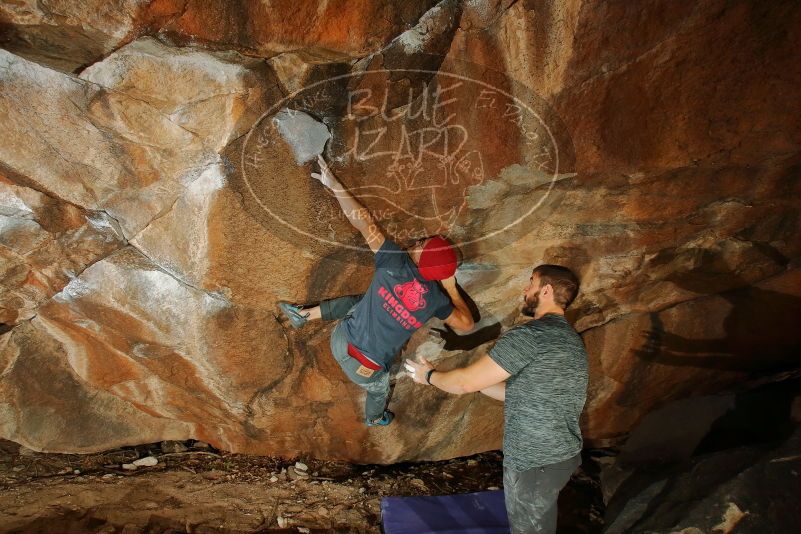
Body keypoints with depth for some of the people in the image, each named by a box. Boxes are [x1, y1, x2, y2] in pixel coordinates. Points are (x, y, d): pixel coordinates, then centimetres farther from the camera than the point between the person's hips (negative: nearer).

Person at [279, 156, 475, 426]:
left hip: (341, 340, 1)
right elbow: (467, 324, 1)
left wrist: (334, 185, -11)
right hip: (366, 368, 0)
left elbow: (365, 223, -17)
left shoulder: (395, 262, -17)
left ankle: (302, 314, 35)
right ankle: (375, 418, 67)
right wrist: (452, 289, 5)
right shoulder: (435, 298, -13)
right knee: (379, 389, 35)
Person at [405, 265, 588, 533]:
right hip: (564, 453, 8)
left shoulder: (529, 335, -22)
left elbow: (466, 382, -18)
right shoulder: (571, 339, 8)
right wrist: (477, 379, 11)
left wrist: (430, 375, 0)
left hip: (534, 462, -8)